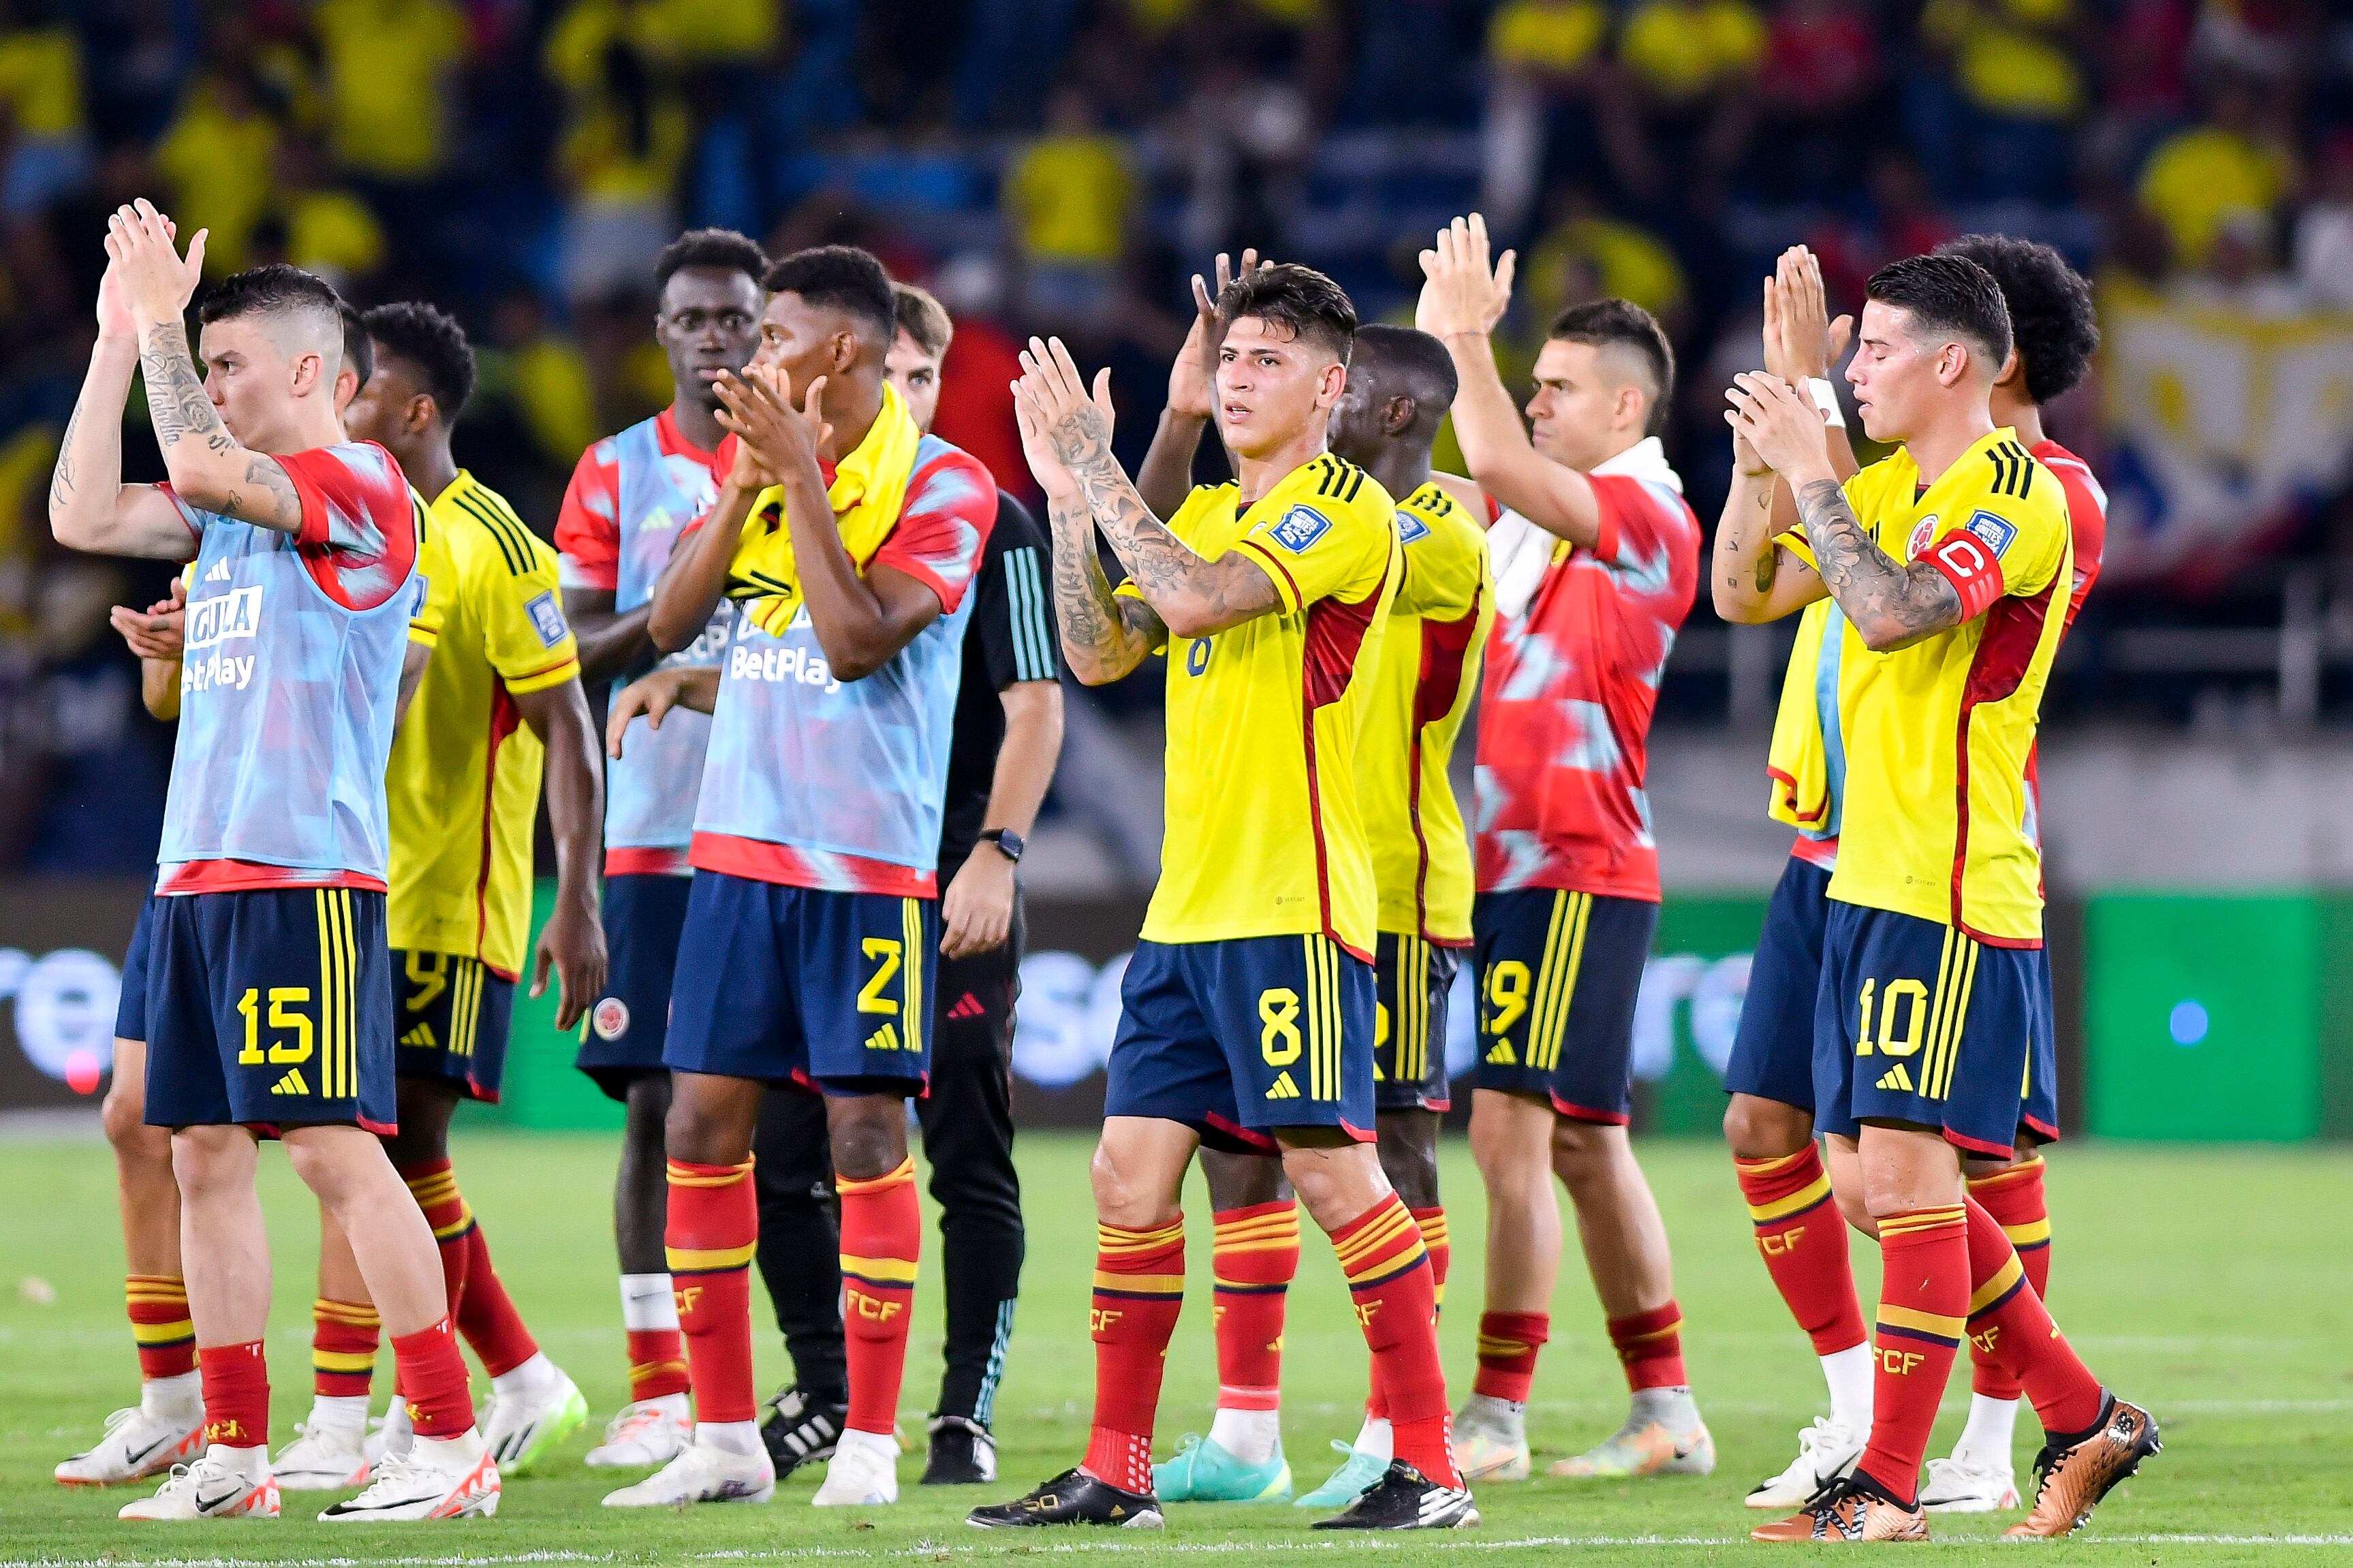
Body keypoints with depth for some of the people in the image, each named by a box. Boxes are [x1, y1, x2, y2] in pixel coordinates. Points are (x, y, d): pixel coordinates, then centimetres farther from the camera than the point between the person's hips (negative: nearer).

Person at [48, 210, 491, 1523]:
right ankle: (235, 1453, 11)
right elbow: (86, 517, 12)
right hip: (200, 869, 9)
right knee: (206, 1152, 7)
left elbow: (200, 466, -22)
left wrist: (162, 317, -12)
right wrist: (120, 336, 10)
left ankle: (451, 1445, -11)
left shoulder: (362, 483, -8)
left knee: (332, 1146, -12)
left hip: (308, 872, -9)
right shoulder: (231, 502, 18)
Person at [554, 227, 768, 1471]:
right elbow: (571, 651, 6)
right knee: (653, 1100, -1)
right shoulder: (615, 472, 10)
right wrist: (669, 610, -13)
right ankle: (657, 1388, 3)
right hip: (651, 827, 1)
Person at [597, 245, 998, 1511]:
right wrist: (748, 483, -4)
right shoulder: (769, 466, 14)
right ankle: (722, 1440, 9)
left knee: (864, 1131, -4)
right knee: (701, 1124, 3)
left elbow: (856, 644, -17)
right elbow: (670, 619, 7)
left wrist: (800, 478, -16)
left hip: (868, 856, -6)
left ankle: (868, 1442, 2)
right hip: (738, 846, 6)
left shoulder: (940, 485, -7)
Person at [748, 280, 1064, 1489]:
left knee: (969, 1163, -3)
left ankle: (965, 1417, 3)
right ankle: (822, 1397, 18)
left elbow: (1035, 707, -7)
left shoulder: (987, 523, -3)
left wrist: (995, 854, -16)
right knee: (780, 1156, 4)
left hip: (948, 893, -5)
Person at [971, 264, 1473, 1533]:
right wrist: (1068, 497, 4)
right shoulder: (1203, 514, 17)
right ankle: (1117, 1470, 12)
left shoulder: (1348, 510, -9)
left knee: (1332, 1167, -9)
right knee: (1130, 1173, 6)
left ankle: (1429, 1468, -4)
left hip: (1292, 904, -8)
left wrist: (1096, 465, -13)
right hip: (1187, 905, 8)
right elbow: (1098, 655, 12)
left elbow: (1196, 598, -20)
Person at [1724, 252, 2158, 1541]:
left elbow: (1890, 610, -26)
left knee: (1904, 1165, -11)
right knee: (1869, 1170, 10)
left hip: (1951, 892, -9)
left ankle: (1888, 1485, -8)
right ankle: (2083, 1419, 18)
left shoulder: (2017, 495, -12)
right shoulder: (1888, 489, 16)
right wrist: (1758, 467, 3)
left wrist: (1808, 476, -18)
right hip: (1866, 882, 9)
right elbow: (1751, 592, 19)